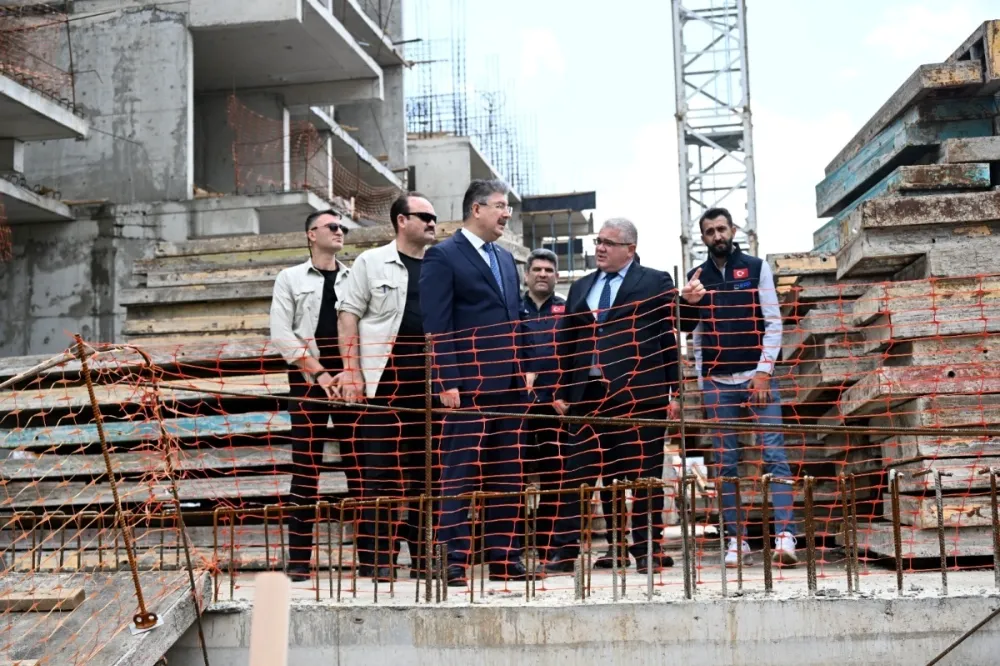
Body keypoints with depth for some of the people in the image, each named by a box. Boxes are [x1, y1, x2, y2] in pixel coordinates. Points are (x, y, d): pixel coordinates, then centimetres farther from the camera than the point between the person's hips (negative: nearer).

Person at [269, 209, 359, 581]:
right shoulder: (290, 279, 9)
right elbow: (281, 334, 0)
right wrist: (319, 372, -9)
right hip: (309, 383, -1)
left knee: (359, 466, 0)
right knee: (306, 469, -2)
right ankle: (299, 559, 1)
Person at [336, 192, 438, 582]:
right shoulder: (371, 262, 5)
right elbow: (349, 316, 1)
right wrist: (350, 372, -9)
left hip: (426, 382, 4)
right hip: (382, 381, -4)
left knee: (423, 469, 7)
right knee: (379, 469, -2)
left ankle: (422, 553, 14)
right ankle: (377, 557, 3)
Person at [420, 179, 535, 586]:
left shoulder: (505, 259, 20)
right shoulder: (443, 256, -3)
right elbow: (437, 326, -10)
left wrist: (526, 370, 13)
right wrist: (448, 382, -16)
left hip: (510, 384, 7)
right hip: (469, 385, -7)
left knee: (507, 475, 8)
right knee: (461, 474, -5)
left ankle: (504, 557, 14)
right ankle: (453, 559, -1)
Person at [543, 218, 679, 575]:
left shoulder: (656, 283, 5)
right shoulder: (581, 288, 19)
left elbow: (670, 339, 0)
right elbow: (566, 343, 18)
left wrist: (674, 393, -6)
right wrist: (561, 391, 9)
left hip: (639, 394, -4)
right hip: (588, 395, 5)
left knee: (643, 476, 1)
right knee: (576, 474, 3)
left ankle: (648, 549, 9)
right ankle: (565, 549, 8)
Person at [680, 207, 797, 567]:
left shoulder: (756, 268, 4)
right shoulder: (696, 277, 10)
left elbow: (773, 322, 0)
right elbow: (693, 332, 11)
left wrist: (764, 371, -8)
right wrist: (701, 380, -1)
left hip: (756, 374, -2)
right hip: (716, 380, 2)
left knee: (774, 454, -10)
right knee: (726, 463, 4)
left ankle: (784, 535, -12)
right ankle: (736, 539, 9)